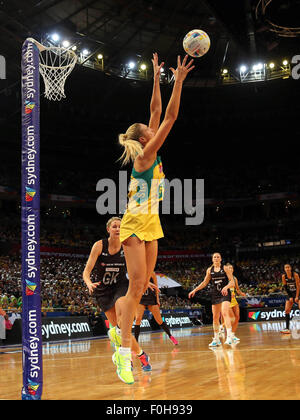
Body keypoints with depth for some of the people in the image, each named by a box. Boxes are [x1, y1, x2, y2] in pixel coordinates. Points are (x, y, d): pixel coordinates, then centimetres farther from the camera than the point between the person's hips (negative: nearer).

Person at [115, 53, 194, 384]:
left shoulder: (147, 153, 10)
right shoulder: (146, 153, -12)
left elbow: (157, 113, 15)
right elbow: (170, 117, -15)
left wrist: (157, 79, 16)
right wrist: (178, 81, -11)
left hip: (150, 224, 9)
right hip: (136, 223, -9)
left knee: (143, 285, 9)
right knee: (137, 285, -13)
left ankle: (121, 332, 20)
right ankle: (124, 354, -12)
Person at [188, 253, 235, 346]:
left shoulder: (225, 268, -2)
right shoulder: (210, 270, 9)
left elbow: (232, 282, -7)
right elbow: (205, 282, 18)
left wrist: (226, 287, -27)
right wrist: (195, 290, 13)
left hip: (225, 294, -4)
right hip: (215, 295, 5)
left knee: (225, 313, -23)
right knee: (215, 317, 8)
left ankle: (229, 336, -30)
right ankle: (216, 339, 19)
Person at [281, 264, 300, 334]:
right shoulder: (283, 276, -5)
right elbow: (285, 287, -1)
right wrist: (290, 297, -6)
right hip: (290, 294, 4)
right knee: (287, 310, -3)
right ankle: (287, 328, 1)